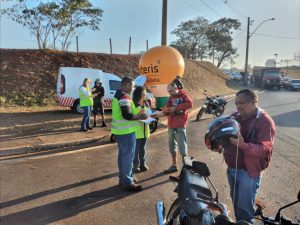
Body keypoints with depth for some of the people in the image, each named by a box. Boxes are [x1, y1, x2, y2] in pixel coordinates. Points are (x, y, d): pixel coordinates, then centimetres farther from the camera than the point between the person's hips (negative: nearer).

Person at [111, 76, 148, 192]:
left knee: (123, 154, 17)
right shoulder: (124, 96, -19)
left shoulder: (118, 95, 13)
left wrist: (137, 113, 12)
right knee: (128, 156, -2)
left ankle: (123, 178, 28)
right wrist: (140, 116, -13)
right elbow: (127, 115, -27)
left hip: (120, 130, 10)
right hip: (126, 131, -10)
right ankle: (127, 183, 8)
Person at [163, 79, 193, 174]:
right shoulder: (171, 97, 16)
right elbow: (167, 107, 9)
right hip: (171, 125, 7)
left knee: (182, 146, -6)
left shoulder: (183, 95, -4)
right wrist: (166, 109, -15)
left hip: (179, 126, -7)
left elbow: (189, 104, -21)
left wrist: (176, 108, -20)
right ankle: (174, 166, 27)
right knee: (172, 146, 14)